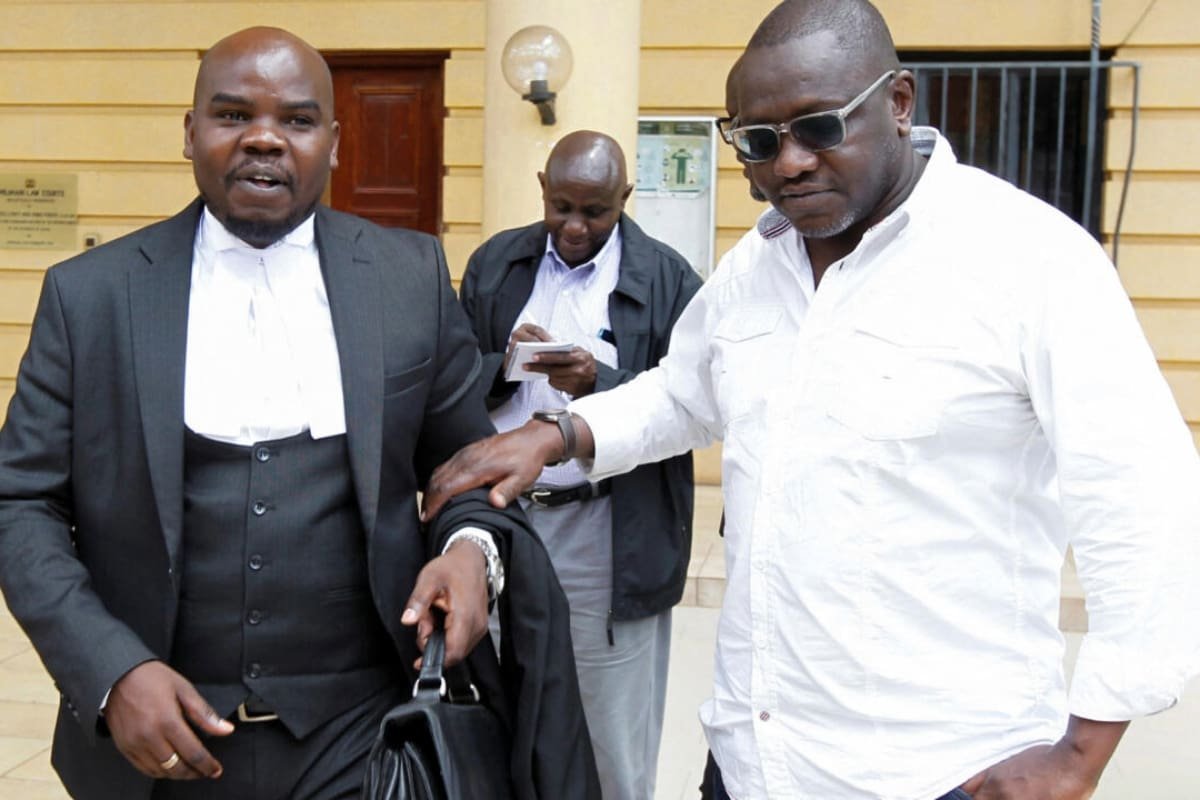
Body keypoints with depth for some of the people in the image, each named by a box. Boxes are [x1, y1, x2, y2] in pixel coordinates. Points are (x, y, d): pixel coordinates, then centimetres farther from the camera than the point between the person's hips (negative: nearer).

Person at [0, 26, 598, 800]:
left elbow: (468, 462, 7)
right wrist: (111, 672, -13)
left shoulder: (413, 276, 0)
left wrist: (472, 545, -14)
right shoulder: (90, 293, -1)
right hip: (156, 735, 1)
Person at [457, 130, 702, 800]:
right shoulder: (494, 263, 7)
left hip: (608, 538, -3)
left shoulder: (668, 279, -4)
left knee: (614, 740, 7)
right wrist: (503, 365, -13)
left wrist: (600, 383, -23)